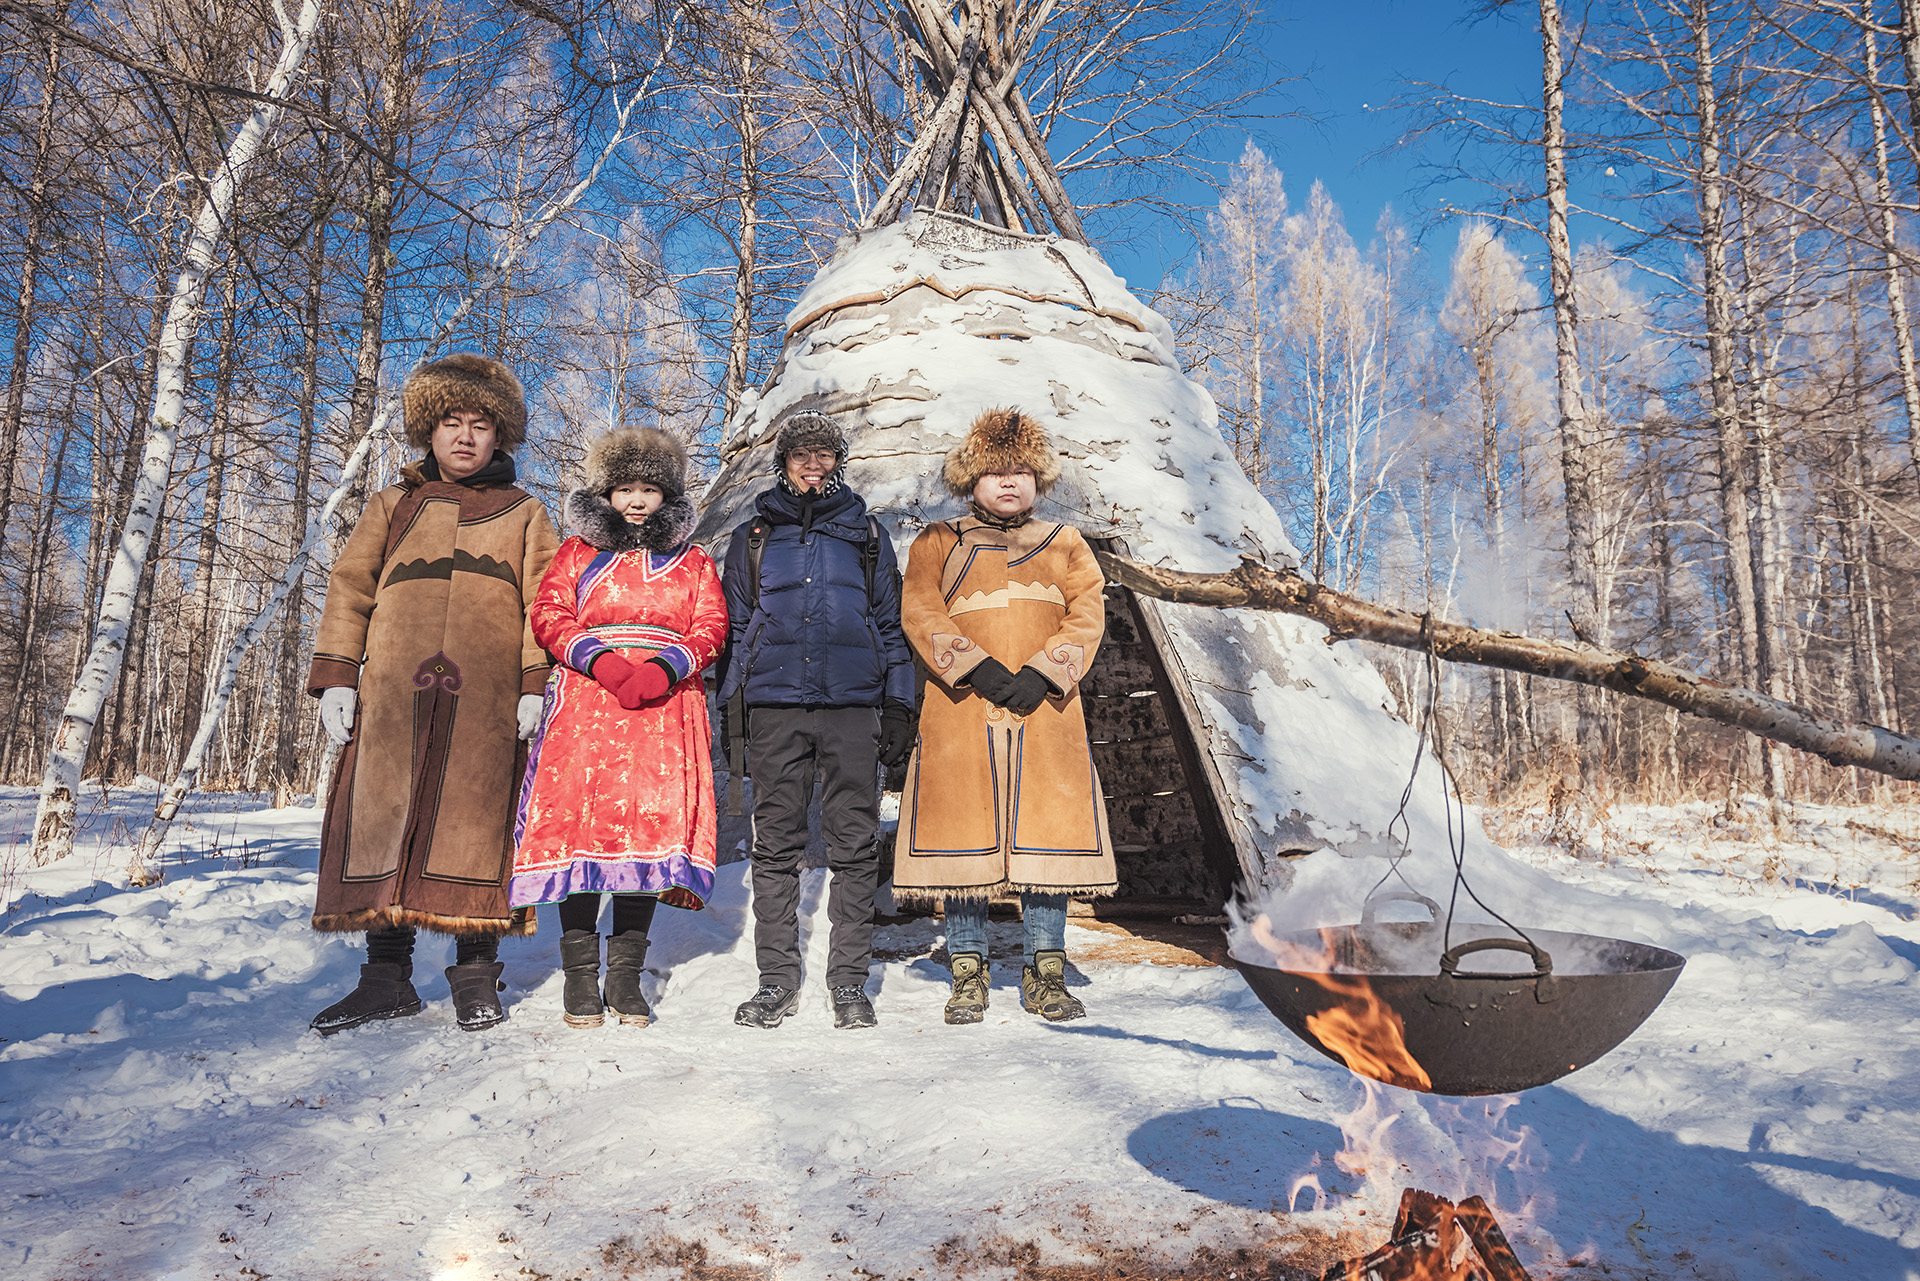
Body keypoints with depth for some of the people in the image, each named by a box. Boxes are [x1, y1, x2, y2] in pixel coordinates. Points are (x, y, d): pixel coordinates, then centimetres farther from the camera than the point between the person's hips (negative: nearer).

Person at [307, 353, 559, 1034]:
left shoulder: (524, 512, 17)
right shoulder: (393, 505, 21)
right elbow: (350, 587, 15)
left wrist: (536, 685, -5)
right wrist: (336, 676, 3)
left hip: (487, 694, -1)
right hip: (396, 689, 2)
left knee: (475, 821, -3)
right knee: (383, 816, -3)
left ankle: (476, 978, 6)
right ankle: (387, 978, 7)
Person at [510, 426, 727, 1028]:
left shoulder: (692, 561, 20)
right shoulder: (578, 551, 19)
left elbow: (711, 628, 8)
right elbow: (547, 614, 7)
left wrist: (665, 668, -11)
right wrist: (599, 660, -11)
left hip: (665, 710, 1)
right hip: (586, 702, -1)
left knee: (652, 828, -5)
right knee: (580, 823, -9)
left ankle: (626, 977, 4)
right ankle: (580, 976, 1)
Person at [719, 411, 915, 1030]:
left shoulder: (865, 533, 15)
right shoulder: (753, 536, 16)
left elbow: (890, 624, 14)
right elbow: (734, 628, 15)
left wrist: (899, 705, 5)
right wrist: (731, 710, 6)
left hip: (852, 704, 0)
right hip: (774, 705, 1)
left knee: (855, 845, -1)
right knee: (776, 845, 2)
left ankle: (849, 980, 7)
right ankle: (778, 978, 10)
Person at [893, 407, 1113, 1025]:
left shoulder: (1064, 543, 18)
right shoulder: (937, 542, 13)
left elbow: (1087, 615, 5)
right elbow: (920, 614, -1)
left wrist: (1041, 673, -11)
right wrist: (977, 668, -14)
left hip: (1045, 711, 2)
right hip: (961, 712, -1)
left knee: (1048, 834, 0)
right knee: (965, 835, -1)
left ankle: (1046, 976, 12)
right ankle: (969, 975, 12)